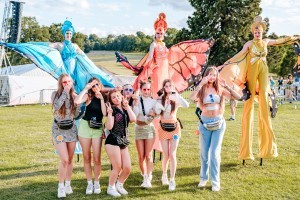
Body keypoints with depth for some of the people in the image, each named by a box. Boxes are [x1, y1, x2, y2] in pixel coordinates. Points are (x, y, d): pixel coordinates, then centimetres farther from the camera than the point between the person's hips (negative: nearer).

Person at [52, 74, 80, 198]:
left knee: (70, 159, 8)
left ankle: (68, 184, 22)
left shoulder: (74, 96, 4)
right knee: (64, 159, -11)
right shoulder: (56, 94, -3)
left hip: (71, 128, 3)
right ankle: (61, 186, 4)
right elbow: (57, 106, -25)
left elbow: (76, 115, 3)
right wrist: (65, 91, -21)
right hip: (58, 129, -3)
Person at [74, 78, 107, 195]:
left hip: (98, 129, 2)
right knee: (86, 157, 6)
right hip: (85, 127, -1)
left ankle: (96, 182, 16)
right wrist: (86, 88, -17)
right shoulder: (88, 96, -3)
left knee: (97, 158, -2)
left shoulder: (103, 97, 5)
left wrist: (101, 98, -9)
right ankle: (89, 183, 18)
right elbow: (77, 101, -25)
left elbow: (105, 113, -9)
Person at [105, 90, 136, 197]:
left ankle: (119, 185, 27)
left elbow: (133, 119, -7)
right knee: (117, 167, -3)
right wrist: (110, 113, -23)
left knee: (127, 168, 2)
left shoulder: (125, 109, 13)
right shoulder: (112, 109, -4)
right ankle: (111, 188, 18)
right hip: (113, 141, -6)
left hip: (124, 141, 6)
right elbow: (109, 127, -14)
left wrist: (127, 106, -2)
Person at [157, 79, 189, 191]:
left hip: (174, 127, -1)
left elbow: (186, 105, -25)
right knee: (166, 155, 3)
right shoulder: (160, 99, 0)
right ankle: (164, 175, 28)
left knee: (172, 154, -6)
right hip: (163, 128, 1)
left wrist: (177, 95, -27)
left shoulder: (176, 99, -4)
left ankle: (172, 180, 2)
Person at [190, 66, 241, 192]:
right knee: (204, 153, 10)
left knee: (215, 153, -4)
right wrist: (201, 83, -20)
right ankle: (203, 178, 29)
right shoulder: (202, 90, -2)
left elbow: (237, 97, -6)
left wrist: (226, 86, -11)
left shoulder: (220, 89, 2)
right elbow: (192, 98, -24)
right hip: (205, 123, 0)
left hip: (219, 122, 0)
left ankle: (215, 182, 7)